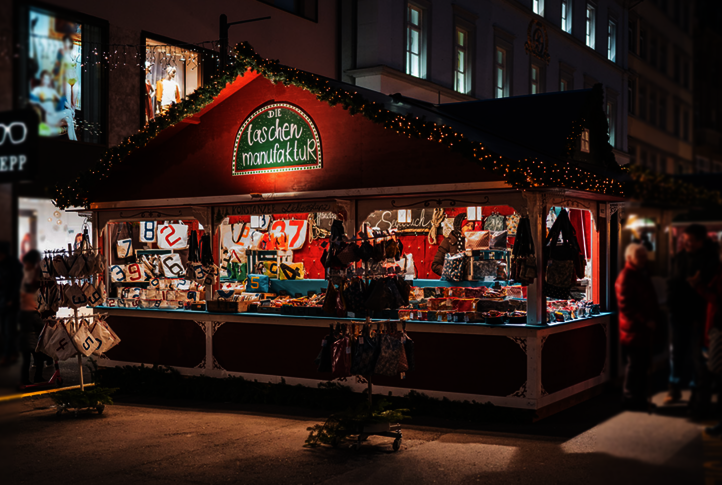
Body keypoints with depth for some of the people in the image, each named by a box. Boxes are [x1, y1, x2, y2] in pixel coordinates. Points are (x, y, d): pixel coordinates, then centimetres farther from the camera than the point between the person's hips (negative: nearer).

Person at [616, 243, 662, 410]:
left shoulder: (642, 275, 15)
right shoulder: (625, 278, -15)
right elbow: (625, 306, -20)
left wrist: (654, 319, 12)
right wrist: (646, 321, -19)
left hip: (645, 329, 9)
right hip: (633, 329, -9)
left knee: (644, 363, 15)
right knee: (635, 364, -2)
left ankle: (640, 398, 25)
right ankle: (631, 399, 9)